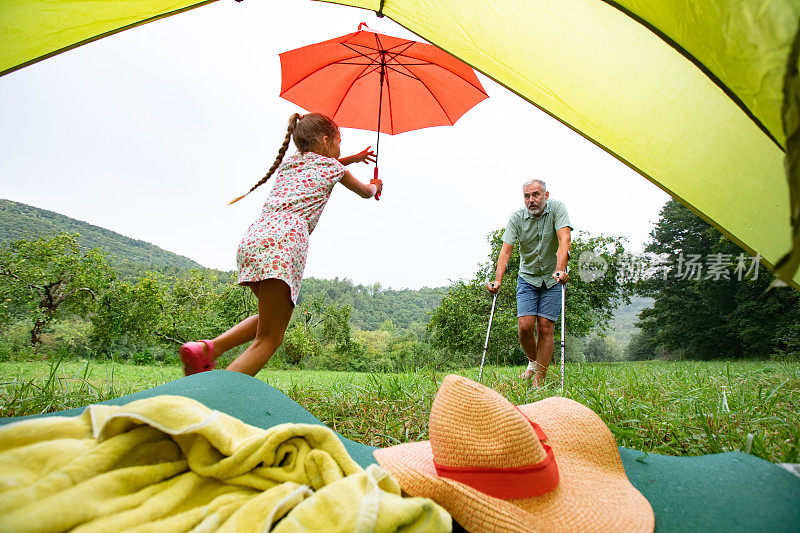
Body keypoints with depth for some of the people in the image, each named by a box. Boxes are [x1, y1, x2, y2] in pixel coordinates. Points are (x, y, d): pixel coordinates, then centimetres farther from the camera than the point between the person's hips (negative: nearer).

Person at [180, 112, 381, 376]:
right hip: (284, 238, -7)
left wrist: (352, 158, 67)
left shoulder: (288, 163, 31)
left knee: (273, 318, 24)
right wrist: (376, 185, 57)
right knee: (269, 339, -7)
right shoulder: (331, 166, 16)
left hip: (252, 237, 7)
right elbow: (366, 192, 34)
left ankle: (209, 347, 4)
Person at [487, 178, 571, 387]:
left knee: (545, 327, -8)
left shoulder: (557, 209, -11)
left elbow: (565, 239, -24)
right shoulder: (517, 217, -7)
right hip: (527, 277, 2)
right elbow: (506, 249, -13)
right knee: (525, 325, -10)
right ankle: (533, 362, 20)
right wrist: (497, 280, -26)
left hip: (552, 279, -1)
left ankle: (539, 381, 2)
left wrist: (560, 269, -39)